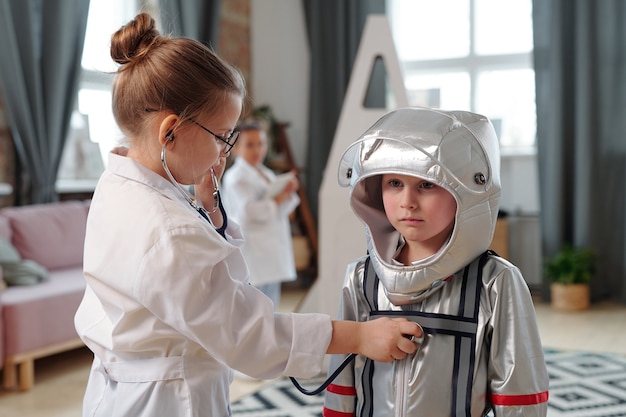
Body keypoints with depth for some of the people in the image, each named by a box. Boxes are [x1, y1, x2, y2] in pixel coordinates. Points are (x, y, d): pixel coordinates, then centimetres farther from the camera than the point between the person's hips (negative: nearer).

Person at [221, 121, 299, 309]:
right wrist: (279, 198, -13)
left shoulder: (267, 174, 17)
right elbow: (249, 211, -22)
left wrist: (288, 191, -1)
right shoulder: (236, 177, -10)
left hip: (272, 249, 9)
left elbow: (282, 211, 18)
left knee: (270, 306, 13)